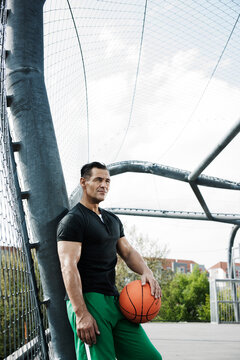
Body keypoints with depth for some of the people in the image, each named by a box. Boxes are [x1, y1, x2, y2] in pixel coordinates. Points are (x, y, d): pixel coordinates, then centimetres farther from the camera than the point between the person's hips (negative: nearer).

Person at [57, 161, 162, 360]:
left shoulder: (113, 220, 20)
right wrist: (81, 314, -22)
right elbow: (68, 267, -15)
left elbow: (128, 251, 18)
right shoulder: (73, 219, -7)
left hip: (114, 299, 8)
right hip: (87, 299, -8)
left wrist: (146, 272, -5)